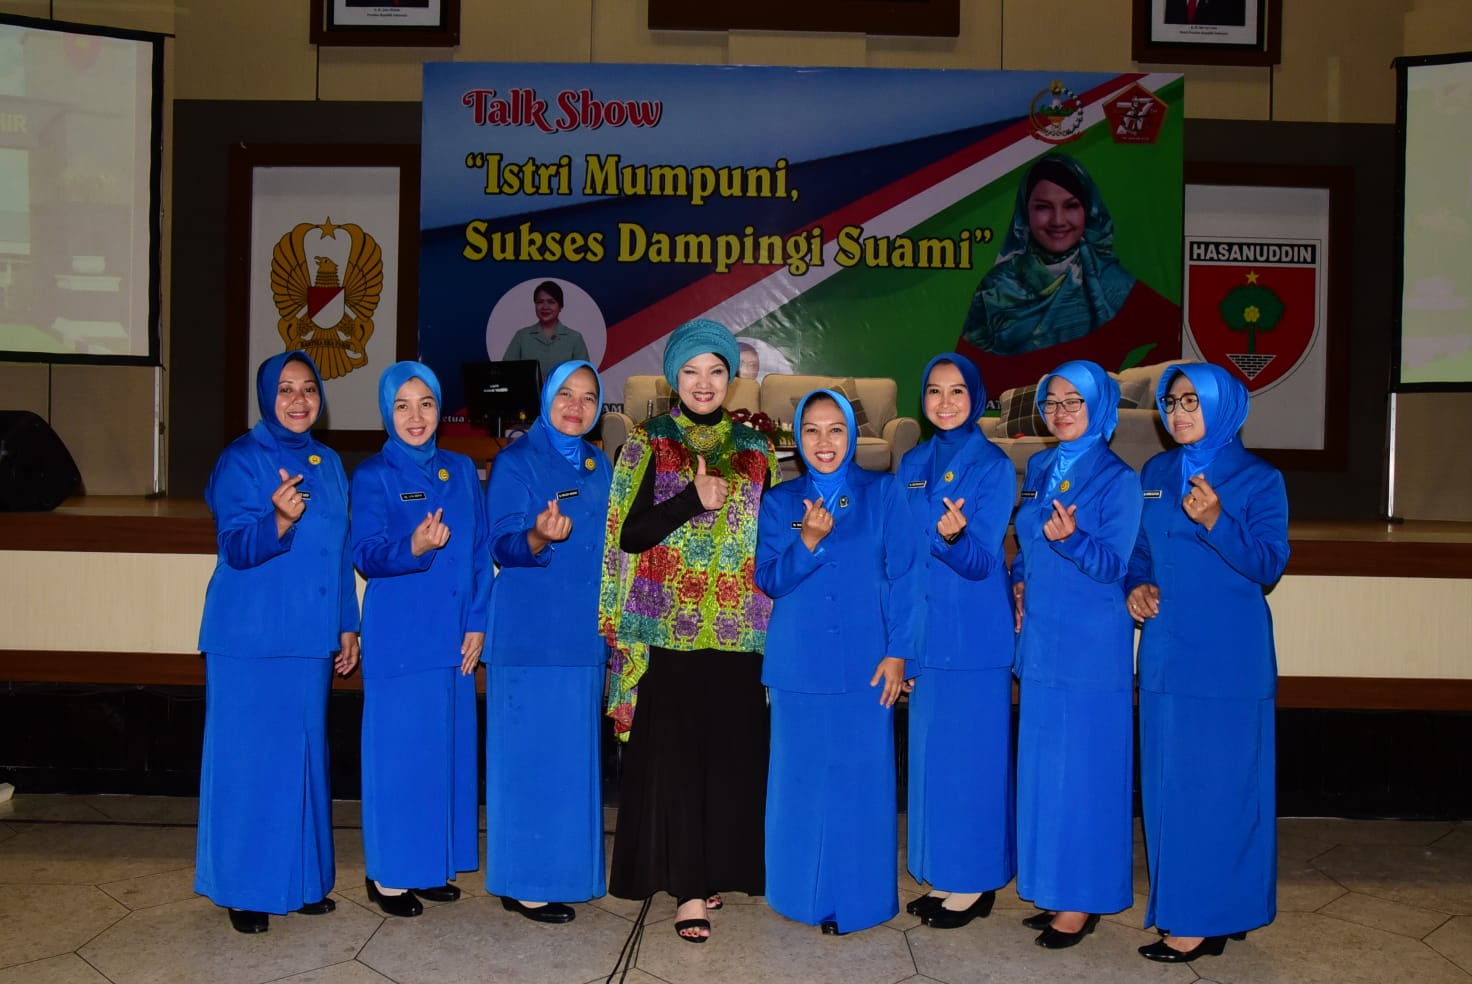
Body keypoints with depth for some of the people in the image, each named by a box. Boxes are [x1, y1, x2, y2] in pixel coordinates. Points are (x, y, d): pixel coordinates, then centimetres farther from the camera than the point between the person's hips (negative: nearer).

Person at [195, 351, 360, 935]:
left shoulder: (328, 464, 12)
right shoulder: (241, 460, -5)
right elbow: (237, 547, -13)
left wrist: (349, 627, 13)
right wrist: (280, 521, -33)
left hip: (311, 638, 5)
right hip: (250, 639, -5)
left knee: (303, 754, 11)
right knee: (249, 758, -1)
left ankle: (302, 879, 22)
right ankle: (245, 888, 11)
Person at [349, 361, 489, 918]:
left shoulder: (463, 471, 10)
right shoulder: (373, 475, -1)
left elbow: (481, 554, 10)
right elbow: (365, 555, -11)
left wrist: (476, 624, 2)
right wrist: (414, 548, -31)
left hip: (455, 636, 4)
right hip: (396, 636, -4)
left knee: (449, 746, 9)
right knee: (397, 748, -1)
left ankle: (432, 864, 22)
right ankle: (388, 874, 11)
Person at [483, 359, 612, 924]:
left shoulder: (599, 466, 12)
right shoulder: (516, 462, -5)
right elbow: (503, 545, -12)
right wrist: (539, 538, -32)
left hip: (584, 634, 6)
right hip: (529, 636, -6)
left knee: (575, 755, 12)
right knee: (531, 756, -3)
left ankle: (567, 867, 24)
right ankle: (524, 883, 7)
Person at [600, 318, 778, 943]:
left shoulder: (755, 450, 12)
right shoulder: (648, 444, 4)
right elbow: (630, 534, -5)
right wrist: (696, 499, -15)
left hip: (738, 631, 3)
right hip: (668, 628, -3)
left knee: (731, 752, 4)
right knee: (673, 753, -4)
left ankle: (716, 868, 21)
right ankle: (687, 888, 3)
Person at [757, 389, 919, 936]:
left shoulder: (883, 494, 3)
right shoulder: (779, 502, 7)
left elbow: (903, 577, 0)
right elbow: (768, 580, 0)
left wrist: (898, 652, -6)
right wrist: (808, 541, -17)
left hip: (866, 663, -1)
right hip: (798, 665, 2)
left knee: (863, 782, 2)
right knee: (802, 780, 7)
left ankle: (858, 896, 15)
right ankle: (805, 892, 22)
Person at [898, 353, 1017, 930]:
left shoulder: (994, 466, -8)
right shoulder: (911, 465, 10)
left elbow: (979, 562, -15)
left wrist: (953, 536, -36)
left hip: (974, 633, -6)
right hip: (924, 629, 6)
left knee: (971, 751, 1)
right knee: (931, 748, 11)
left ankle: (977, 882, 14)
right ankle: (944, 876, 24)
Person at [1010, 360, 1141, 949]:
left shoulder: (1118, 479, -9)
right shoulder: (1039, 469, 11)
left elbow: (1112, 564, -14)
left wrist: (1069, 537, -30)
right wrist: (1020, 583, 4)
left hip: (1091, 643, -7)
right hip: (1040, 636, 7)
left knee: (1082, 764, -1)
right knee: (1043, 762, 12)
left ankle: (1084, 900, 12)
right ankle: (1054, 889, 24)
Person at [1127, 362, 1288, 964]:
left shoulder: (1258, 479, -5)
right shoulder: (1155, 473, 11)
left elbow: (1269, 565, -12)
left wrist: (1215, 522, -26)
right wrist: (1136, 586, -2)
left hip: (1230, 657, -5)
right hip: (1165, 653, 5)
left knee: (1220, 782, 0)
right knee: (1169, 781, 10)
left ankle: (1212, 918, 11)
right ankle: (1180, 905, 23)